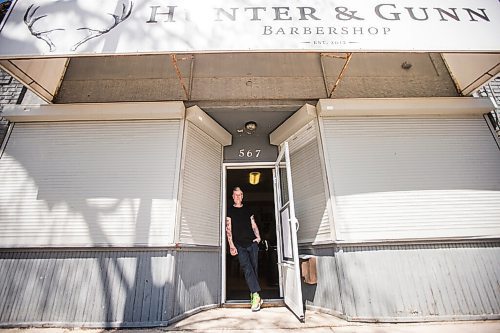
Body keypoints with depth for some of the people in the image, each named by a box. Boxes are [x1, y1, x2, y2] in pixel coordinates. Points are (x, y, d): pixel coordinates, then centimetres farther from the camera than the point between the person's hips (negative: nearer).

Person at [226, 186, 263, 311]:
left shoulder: (248, 210, 16)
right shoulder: (229, 210, 5)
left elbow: (254, 225, 15)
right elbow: (228, 229, -2)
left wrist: (258, 237, -1)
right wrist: (231, 245, -11)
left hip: (252, 243, 3)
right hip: (240, 245, -3)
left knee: (254, 268, 4)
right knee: (247, 268, -14)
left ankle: (254, 295, 16)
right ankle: (256, 296, -15)